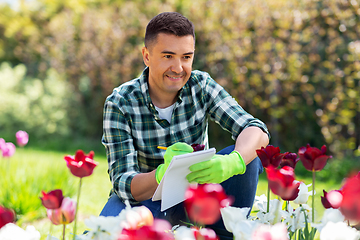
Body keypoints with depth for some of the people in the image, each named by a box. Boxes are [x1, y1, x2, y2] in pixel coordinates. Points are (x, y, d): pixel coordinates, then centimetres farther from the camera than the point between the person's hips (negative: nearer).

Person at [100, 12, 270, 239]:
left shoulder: (201, 86, -11)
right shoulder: (120, 104, -18)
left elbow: (257, 131, -22)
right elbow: (123, 184, -23)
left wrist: (231, 163, -45)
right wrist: (162, 174, -47)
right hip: (142, 198, -2)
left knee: (248, 156, -21)